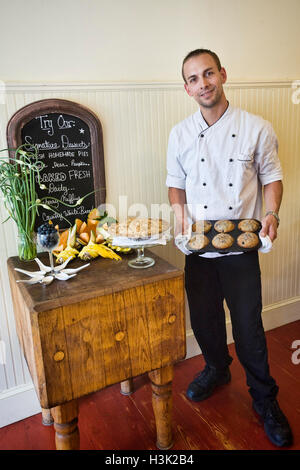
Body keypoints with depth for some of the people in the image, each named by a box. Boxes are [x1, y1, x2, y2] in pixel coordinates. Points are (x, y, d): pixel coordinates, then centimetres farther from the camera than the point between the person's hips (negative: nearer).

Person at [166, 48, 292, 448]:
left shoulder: (257, 129, -2)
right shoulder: (181, 134, 4)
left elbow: (272, 176, 5)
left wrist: (272, 213, -11)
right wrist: (179, 211, -7)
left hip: (242, 246, -2)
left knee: (248, 325, 3)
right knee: (203, 318, 15)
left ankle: (264, 398, 29)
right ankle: (217, 369, 45)